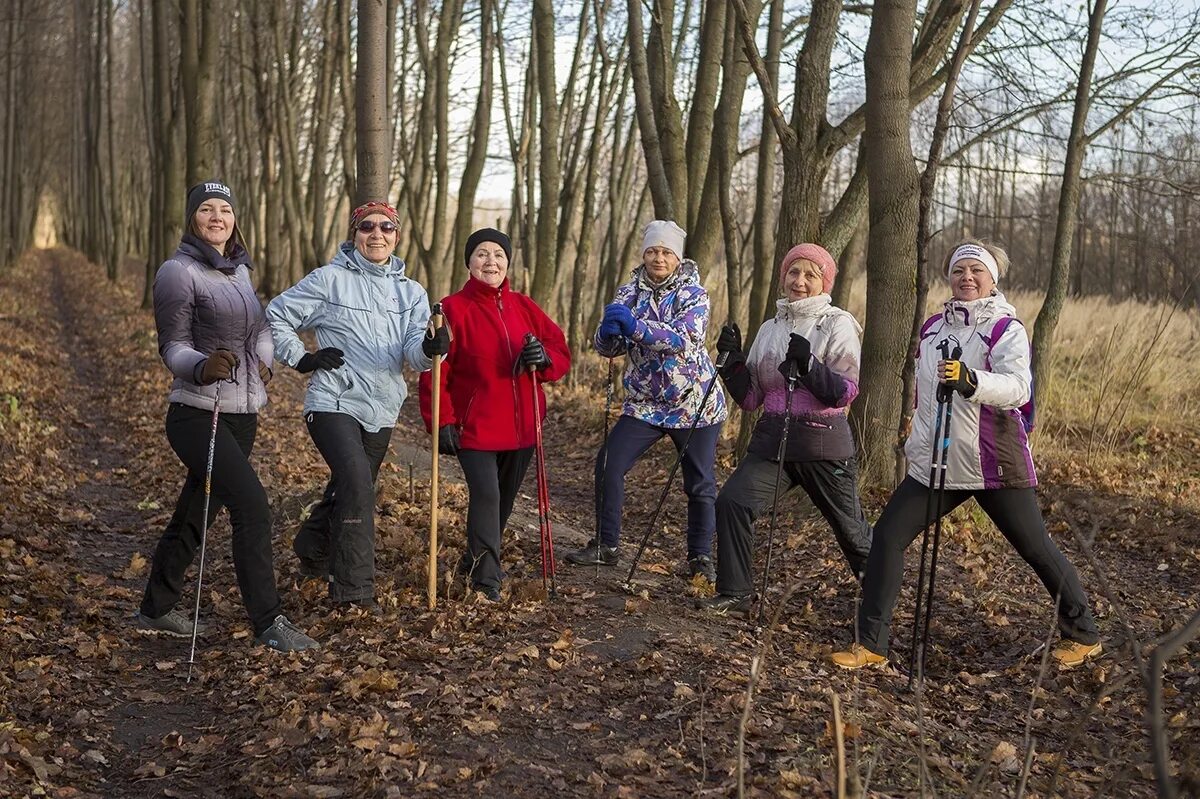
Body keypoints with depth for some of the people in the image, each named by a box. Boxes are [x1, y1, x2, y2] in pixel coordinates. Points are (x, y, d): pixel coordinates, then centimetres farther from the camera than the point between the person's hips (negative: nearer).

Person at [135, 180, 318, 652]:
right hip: (200, 415, -8)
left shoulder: (238, 269, 13)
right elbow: (173, 347, -11)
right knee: (253, 508, -17)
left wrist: (263, 358, 7)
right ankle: (268, 622, -9)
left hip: (242, 416, 8)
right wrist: (202, 367, -32)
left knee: (195, 515, 15)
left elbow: (259, 323, 27)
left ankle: (156, 609, 31)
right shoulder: (179, 272, -10)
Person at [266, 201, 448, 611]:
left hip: (381, 411, 5)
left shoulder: (411, 292, 9)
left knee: (348, 492, 18)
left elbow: (414, 352, -6)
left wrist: (430, 348, -29)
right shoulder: (329, 280, -3)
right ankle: (354, 588, -17)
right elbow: (276, 316, 5)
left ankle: (313, 553, 44)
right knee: (356, 483, -23)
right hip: (333, 404, -5)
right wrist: (302, 359, -4)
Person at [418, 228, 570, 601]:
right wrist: (442, 423, -15)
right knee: (485, 495, -16)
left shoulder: (524, 307, 8)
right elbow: (435, 372, -10)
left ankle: (476, 559, 38)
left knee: (504, 498, 16)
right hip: (474, 426, -5)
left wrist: (544, 357, -14)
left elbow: (561, 351, 10)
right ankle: (486, 579, -7)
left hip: (521, 427, 5)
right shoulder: (453, 309, -7)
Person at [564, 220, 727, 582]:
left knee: (700, 483, 2)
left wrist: (635, 325, -39)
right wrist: (609, 329, -30)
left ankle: (700, 557, 18)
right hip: (644, 403, 3)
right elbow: (607, 347, -5)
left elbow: (684, 338, -26)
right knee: (608, 463, -8)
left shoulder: (693, 293, -8)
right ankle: (606, 545, 6)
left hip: (696, 405, -3)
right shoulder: (629, 293, 2)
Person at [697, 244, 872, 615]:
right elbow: (750, 397, 10)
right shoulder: (770, 328, 11)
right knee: (731, 501, -16)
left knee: (851, 529, 10)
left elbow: (847, 392, -13)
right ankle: (734, 594, -4)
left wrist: (808, 364, -25)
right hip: (772, 440, 4)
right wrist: (734, 359, -4)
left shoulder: (838, 324, -3)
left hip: (823, 444, -4)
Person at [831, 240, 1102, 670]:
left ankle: (1083, 634, 26)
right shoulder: (933, 327, 11)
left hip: (995, 465, -5)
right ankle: (871, 643, 4)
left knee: (1036, 549, 4)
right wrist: (916, 439, 27)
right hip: (937, 462, 5)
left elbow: (1017, 388, -26)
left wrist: (970, 380, -42)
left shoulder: (1007, 329, -8)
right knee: (887, 535, -4)